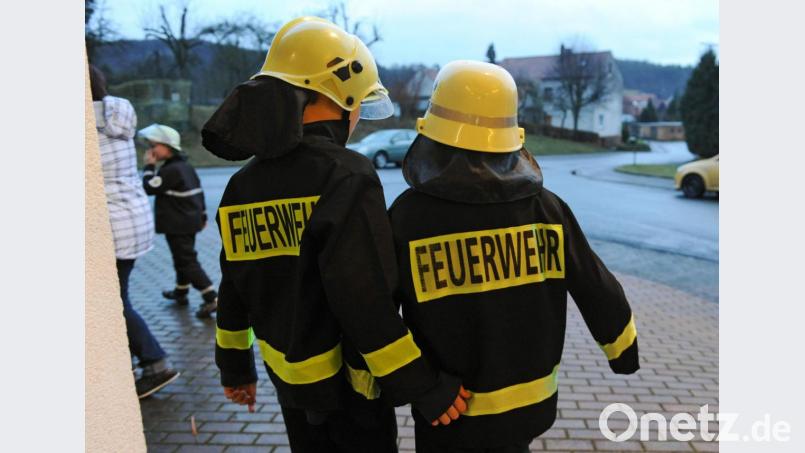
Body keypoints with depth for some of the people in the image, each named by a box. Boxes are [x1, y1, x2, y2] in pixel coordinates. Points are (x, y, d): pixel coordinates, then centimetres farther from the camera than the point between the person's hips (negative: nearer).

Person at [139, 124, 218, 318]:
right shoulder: (186, 166, 11)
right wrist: (202, 215, 23)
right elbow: (199, 191, 16)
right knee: (184, 258, 22)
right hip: (190, 222, 10)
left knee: (187, 261, -8)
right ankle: (180, 292, 37)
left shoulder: (170, 170, -20)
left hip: (177, 225, -10)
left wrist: (149, 166, -8)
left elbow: (149, 188, -18)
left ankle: (211, 298, -13)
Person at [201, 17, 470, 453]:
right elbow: (365, 299, -27)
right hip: (347, 381, -6)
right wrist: (422, 385, -20)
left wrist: (235, 366, 20)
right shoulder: (345, 176, -21)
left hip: (290, 377, 6)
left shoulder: (244, 183, 1)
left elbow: (234, 289, 9)